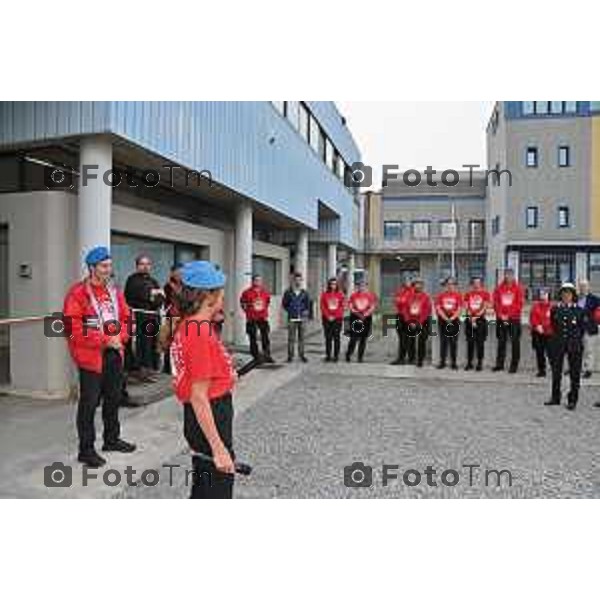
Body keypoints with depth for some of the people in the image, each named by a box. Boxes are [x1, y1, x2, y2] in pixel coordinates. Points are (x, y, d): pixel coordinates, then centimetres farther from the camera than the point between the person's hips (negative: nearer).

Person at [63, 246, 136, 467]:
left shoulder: (114, 291, 9)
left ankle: (112, 439, 33)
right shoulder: (77, 293, -13)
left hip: (115, 354, 7)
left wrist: (120, 337, -7)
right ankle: (86, 449, 14)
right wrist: (104, 340, -19)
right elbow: (73, 328, -19)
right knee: (89, 403, 1)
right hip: (91, 355, -7)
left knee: (114, 399, 17)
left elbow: (126, 317, 13)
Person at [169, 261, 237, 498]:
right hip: (210, 418, -9)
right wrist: (218, 448, -23)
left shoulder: (187, 325, 4)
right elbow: (198, 397, -25)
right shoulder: (201, 333, -24)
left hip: (207, 416, 9)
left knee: (203, 489, 25)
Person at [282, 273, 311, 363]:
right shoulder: (288, 292, 1)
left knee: (301, 337, 6)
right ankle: (290, 355, 6)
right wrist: (290, 311, -5)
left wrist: (306, 311, -4)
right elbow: (284, 304, 6)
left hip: (302, 318, 2)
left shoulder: (304, 293, 9)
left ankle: (301, 355, 14)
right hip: (292, 319, -2)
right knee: (291, 338, -2)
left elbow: (308, 304, 13)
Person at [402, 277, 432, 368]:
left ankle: (420, 360, 5)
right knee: (410, 341, 6)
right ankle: (411, 358, 19)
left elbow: (427, 311, -8)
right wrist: (409, 321, -5)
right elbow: (406, 309, 6)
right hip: (410, 323, 3)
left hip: (422, 323, -3)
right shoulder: (410, 296, 8)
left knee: (421, 342, -2)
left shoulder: (426, 297, -2)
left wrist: (419, 323, -12)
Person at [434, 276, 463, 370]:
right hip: (443, 321, 1)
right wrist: (445, 318, -9)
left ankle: (453, 362, 8)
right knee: (443, 341, 4)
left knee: (454, 342, 2)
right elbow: (438, 308, 1)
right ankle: (442, 362, 8)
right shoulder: (440, 295, 6)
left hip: (454, 321, -1)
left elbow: (459, 309, -2)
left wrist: (452, 318, -12)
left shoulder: (458, 295, 2)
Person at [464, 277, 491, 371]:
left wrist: (476, 316, -12)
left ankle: (480, 363, 5)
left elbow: (485, 307, -6)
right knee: (470, 342, 5)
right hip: (470, 320, 3)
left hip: (480, 320, -3)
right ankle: (469, 363, 11)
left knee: (480, 342, -2)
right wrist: (471, 318, -5)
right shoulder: (468, 294, 10)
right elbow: (466, 307, 6)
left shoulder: (485, 293, 0)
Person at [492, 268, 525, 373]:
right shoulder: (499, 288, 8)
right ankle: (499, 364, 16)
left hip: (514, 319, -3)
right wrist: (500, 314, -6)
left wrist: (509, 315, -12)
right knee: (501, 341, 8)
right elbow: (496, 302, 6)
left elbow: (519, 304, -6)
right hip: (501, 318, 3)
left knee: (515, 342, -2)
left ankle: (514, 365, 4)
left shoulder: (518, 288, 0)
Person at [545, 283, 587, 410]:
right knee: (556, 371, 9)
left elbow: (583, 327, 4)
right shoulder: (555, 309, 2)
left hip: (574, 344, -2)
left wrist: (576, 338, 3)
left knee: (574, 373, 4)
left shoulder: (579, 310, -3)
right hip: (558, 343, 2)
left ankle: (572, 400, 14)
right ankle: (555, 397, 21)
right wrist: (559, 335, 10)